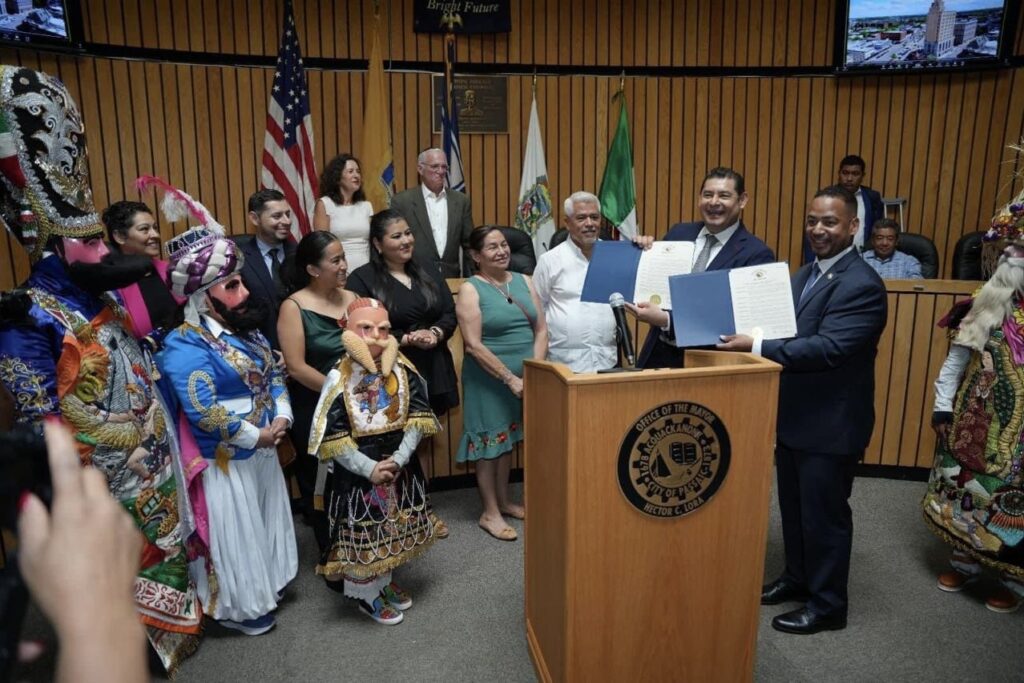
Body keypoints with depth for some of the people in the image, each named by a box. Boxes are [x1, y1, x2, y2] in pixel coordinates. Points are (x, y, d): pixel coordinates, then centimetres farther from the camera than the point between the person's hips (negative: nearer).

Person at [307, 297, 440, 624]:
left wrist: (399, 458, -16)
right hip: (356, 472, -4)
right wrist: (370, 468, -19)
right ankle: (364, 593, 31)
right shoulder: (339, 378, -16)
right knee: (361, 534, 8)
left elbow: (417, 416, -5)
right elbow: (332, 436, -17)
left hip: (400, 466, 4)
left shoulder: (402, 370, -5)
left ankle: (384, 581, 43)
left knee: (394, 530, 19)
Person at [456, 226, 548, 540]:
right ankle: (490, 513, 18)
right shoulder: (470, 289, -10)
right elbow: (473, 345, -16)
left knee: (508, 440, 17)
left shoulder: (523, 281, 6)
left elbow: (541, 329, 5)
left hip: (525, 377, 5)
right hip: (488, 379, -5)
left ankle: (504, 501, 33)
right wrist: (510, 378, -18)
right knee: (489, 443, 5)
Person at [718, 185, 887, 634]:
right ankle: (797, 578, 41)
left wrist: (756, 348, -33)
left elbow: (828, 348, -30)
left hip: (831, 423, -8)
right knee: (793, 507, 21)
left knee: (824, 514, 7)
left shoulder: (861, 285, -20)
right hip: (795, 415, 9)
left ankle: (827, 604, 26)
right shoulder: (807, 273, 9)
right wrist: (749, 338, -3)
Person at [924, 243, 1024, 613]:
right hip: (974, 421, 2)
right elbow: (955, 359, 3)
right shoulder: (987, 307, 0)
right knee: (962, 490, 11)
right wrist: (943, 406, 0)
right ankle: (965, 561, 32)